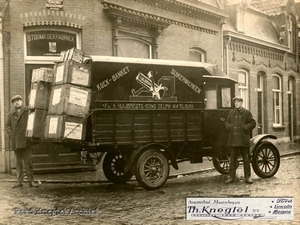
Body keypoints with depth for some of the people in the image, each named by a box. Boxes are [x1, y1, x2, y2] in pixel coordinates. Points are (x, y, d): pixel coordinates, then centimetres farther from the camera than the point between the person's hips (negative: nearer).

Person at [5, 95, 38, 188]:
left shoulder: (27, 110, 5)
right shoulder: (11, 113, 12)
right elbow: (7, 125, 15)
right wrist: (11, 134, 1)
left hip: (25, 141, -3)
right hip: (15, 141, 3)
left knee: (28, 161, -4)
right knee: (18, 162, 6)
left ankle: (31, 181, -1)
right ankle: (19, 181, 9)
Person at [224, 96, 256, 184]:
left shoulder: (247, 112, 3)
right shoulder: (231, 112, 14)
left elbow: (253, 123, 1)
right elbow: (226, 122, 18)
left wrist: (246, 127, -13)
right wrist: (229, 127, -2)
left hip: (244, 140, -3)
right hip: (233, 140, 3)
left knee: (246, 159, 4)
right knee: (233, 159, 6)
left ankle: (247, 177, 11)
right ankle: (231, 177, 11)